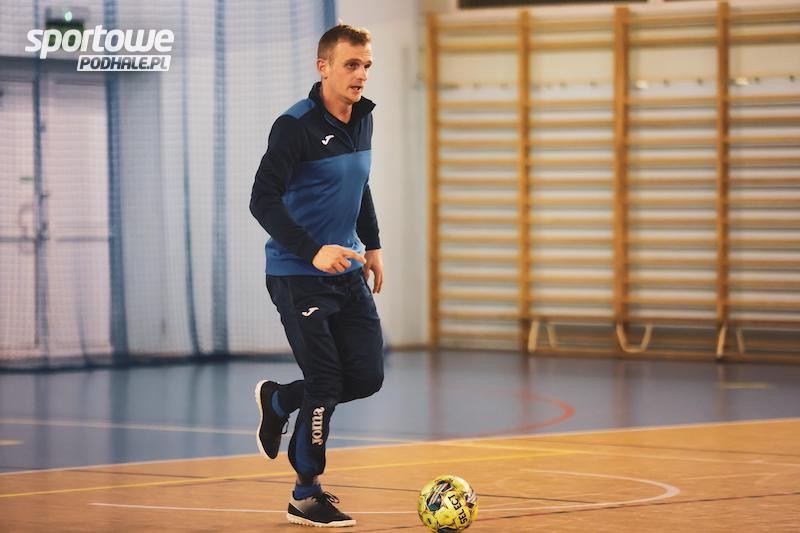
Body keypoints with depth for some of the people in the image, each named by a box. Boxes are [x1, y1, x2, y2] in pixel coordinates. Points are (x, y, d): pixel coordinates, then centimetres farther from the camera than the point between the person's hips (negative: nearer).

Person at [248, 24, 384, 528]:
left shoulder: (363, 118, 7)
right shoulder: (295, 126, -17)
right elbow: (263, 201, -21)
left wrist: (372, 244, 19)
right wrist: (314, 251, -29)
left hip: (348, 272, 7)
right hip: (298, 275, -7)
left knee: (368, 376, 3)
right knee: (326, 383, -7)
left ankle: (278, 400, 29)